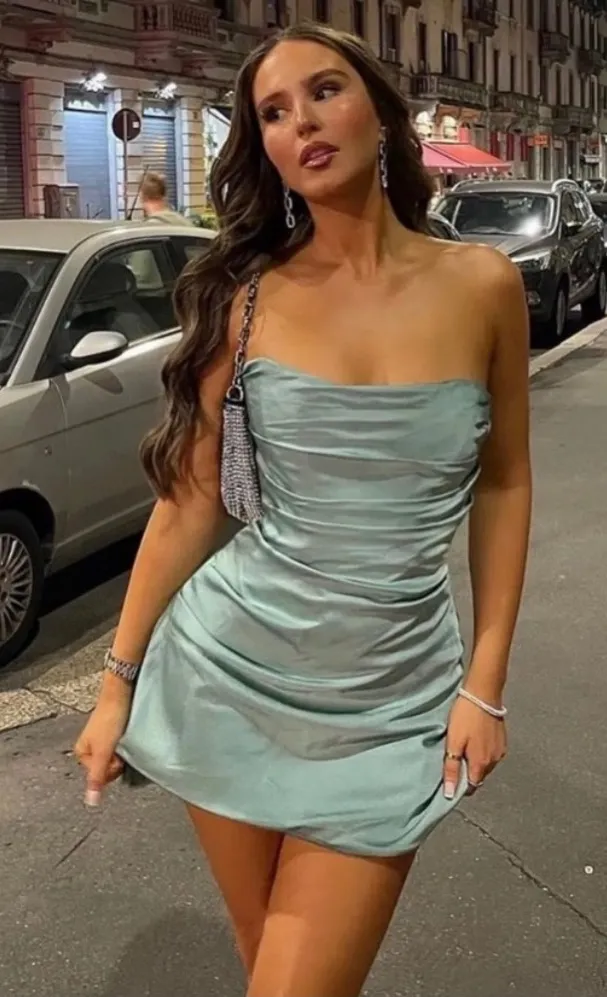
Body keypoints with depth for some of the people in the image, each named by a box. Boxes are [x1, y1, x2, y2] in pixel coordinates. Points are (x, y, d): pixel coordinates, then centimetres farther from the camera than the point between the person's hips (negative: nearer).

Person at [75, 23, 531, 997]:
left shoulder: (481, 285, -5)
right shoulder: (245, 296, -4)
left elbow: (502, 483, 3)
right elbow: (191, 498, 0)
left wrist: (484, 681, -1)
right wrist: (120, 680, 3)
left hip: (391, 697, -1)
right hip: (229, 670, 1)